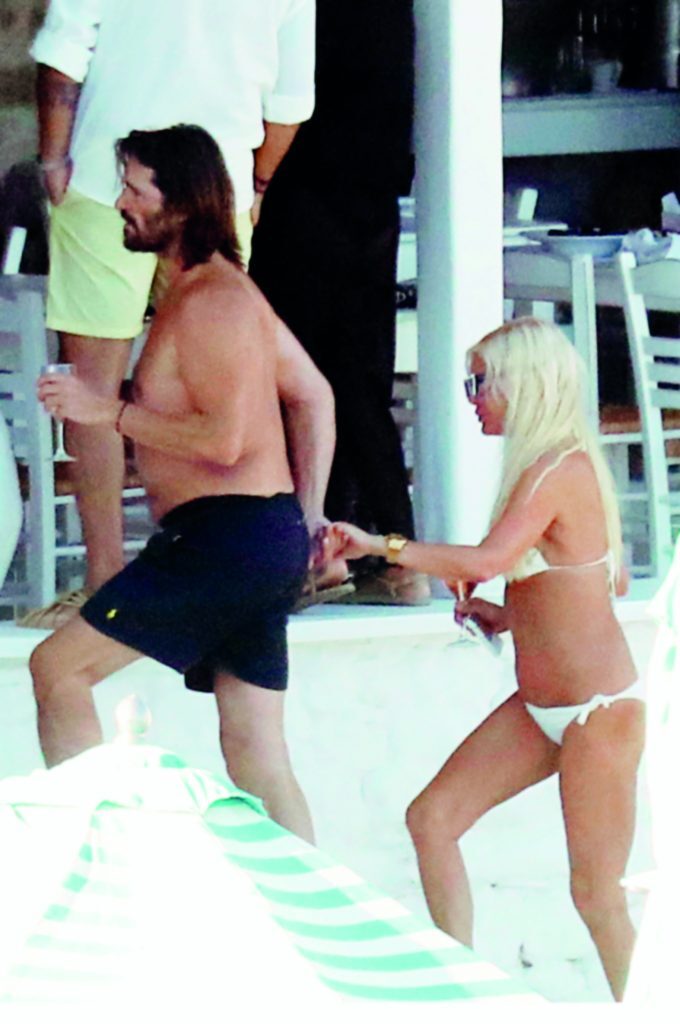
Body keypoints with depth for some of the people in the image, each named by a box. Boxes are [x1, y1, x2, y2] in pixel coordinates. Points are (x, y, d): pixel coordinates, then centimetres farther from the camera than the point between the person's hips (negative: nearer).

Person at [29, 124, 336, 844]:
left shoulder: (210, 301, -13)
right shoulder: (225, 290, 19)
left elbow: (223, 439, -22)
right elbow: (313, 397, 26)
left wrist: (108, 411, -15)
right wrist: (307, 518, 25)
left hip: (227, 535, -10)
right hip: (268, 546, 10)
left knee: (59, 666, -8)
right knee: (254, 752, 9)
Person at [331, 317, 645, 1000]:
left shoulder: (560, 471, -19)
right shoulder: (545, 467, 10)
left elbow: (486, 560, -34)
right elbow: (611, 579, 19)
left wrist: (378, 545, -30)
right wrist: (511, 615, 11)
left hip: (599, 711, -10)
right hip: (540, 706, 10)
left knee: (596, 894, -4)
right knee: (432, 819, 5)